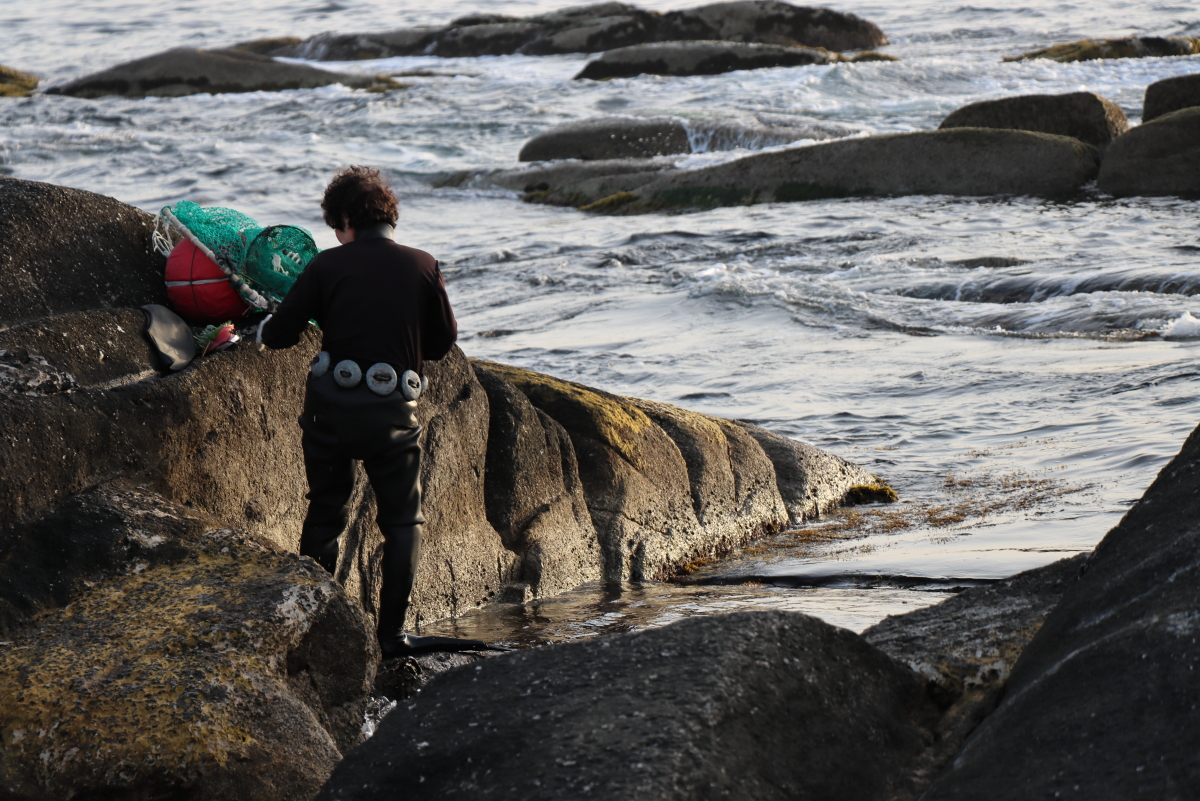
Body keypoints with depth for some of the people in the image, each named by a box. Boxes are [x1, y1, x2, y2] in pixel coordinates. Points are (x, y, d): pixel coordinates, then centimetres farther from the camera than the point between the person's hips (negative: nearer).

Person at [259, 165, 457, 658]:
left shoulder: (327, 266, -1)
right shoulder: (423, 267, 1)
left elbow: (280, 333, 2)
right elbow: (443, 343, 9)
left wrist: (263, 331, 26)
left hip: (331, 408, 0)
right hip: (394, 412, 0)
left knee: (325, 516, 16)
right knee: (404, 521, 12)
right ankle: (392, 632, 3)